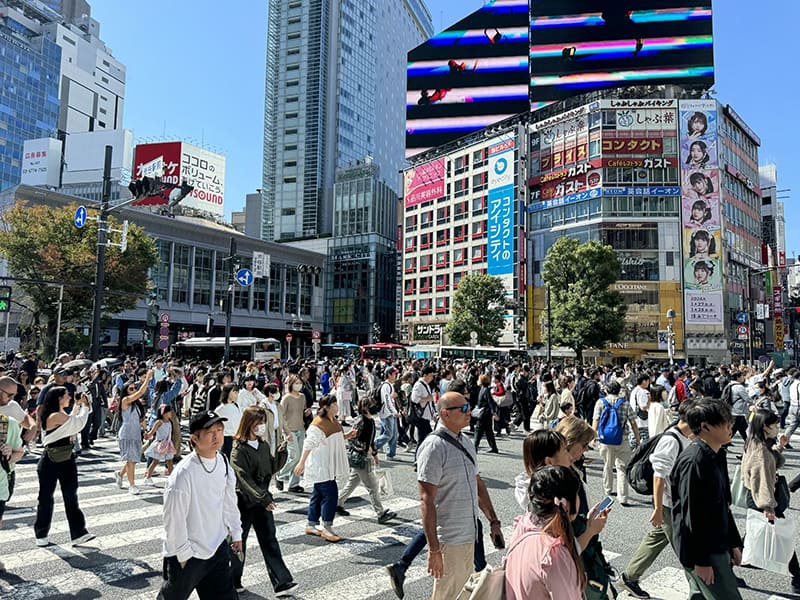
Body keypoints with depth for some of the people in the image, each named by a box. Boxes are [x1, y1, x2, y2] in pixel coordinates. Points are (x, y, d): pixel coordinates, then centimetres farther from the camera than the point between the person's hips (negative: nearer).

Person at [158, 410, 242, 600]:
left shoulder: (223, 462, -3)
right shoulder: (183, 473, -25)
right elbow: (174, 516, -20)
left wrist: (236, 533, 15)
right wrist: (183, 553, -13)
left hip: (217, 547, 6)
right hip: (187, 555, -6)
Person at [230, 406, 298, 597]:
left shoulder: (264, 445, 5)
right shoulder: (239, 449, -16)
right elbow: (244, 478, -22)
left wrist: (282, 453, -4)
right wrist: (263, 498, -23)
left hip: (262, 499, 6)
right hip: (244, 500, -6)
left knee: (269, 540, 4)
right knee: (238, 541, 11)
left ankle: (282, 583, 3)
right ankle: (233, 582, 30)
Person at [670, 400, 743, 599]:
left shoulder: (716, 456, 8)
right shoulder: (694, 461, -23)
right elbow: (692, 514, -23)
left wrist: (734, 542, 18)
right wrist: (701, 560, -19)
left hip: (717, 544, 10)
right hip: (702, 550, -10)